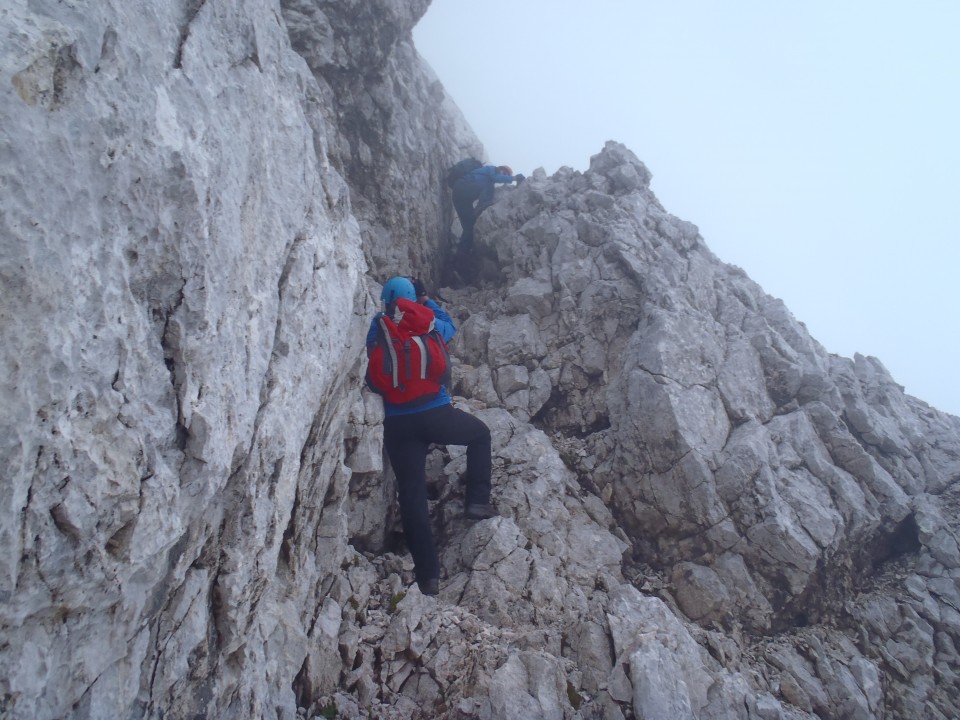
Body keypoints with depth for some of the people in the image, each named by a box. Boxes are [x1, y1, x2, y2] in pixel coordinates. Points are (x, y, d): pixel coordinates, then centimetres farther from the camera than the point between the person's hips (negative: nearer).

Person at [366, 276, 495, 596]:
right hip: (437, 415, -1)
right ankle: (477, 500, 21)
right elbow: (450, 326, 19)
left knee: (412, 496, 5)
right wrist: (428, 300, 23)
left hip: (397, 425, 1)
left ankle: (428, 575, 8)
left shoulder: (378, 332, -3)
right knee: (480, 434, 28)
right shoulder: (429, 326, -4)